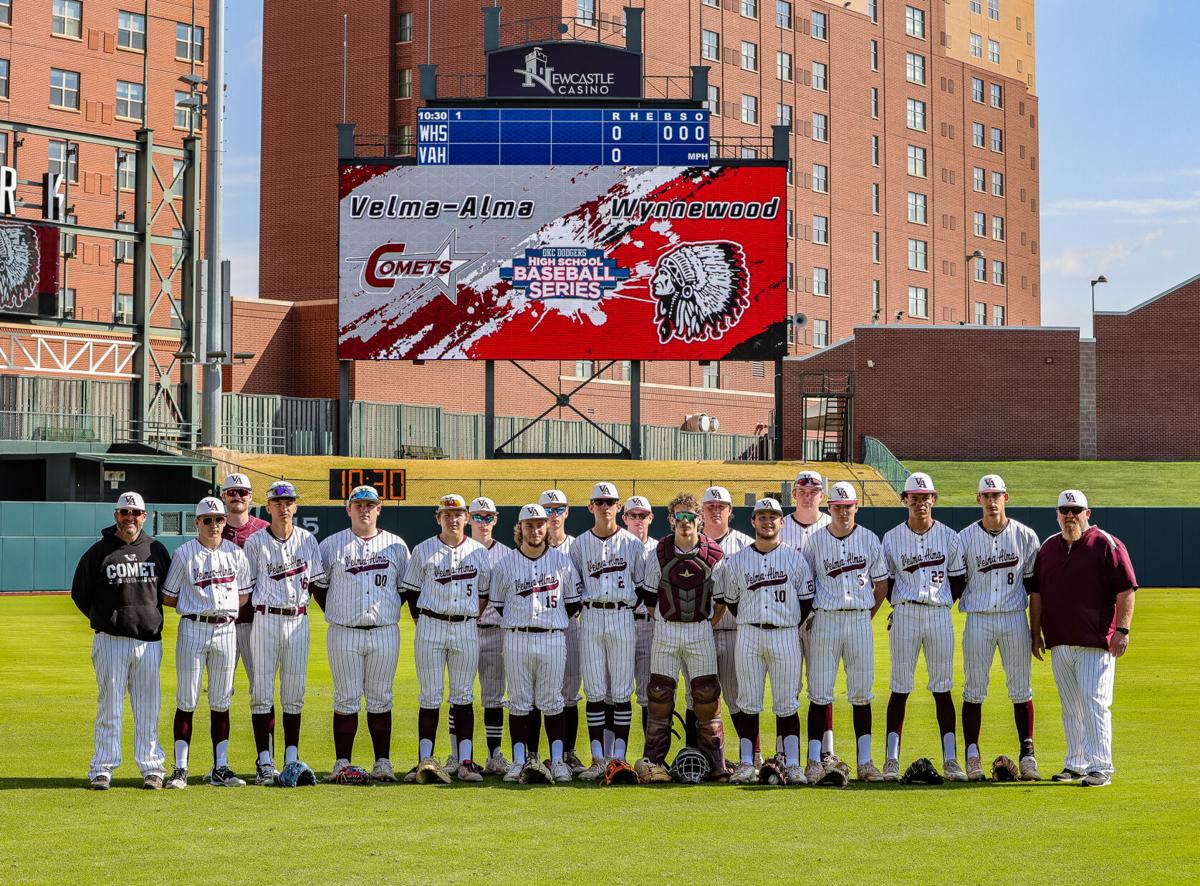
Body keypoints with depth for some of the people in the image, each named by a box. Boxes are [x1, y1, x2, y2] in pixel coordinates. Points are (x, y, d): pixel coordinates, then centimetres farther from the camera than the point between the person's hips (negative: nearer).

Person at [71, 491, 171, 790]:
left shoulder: (156, 550, 9)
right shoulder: (98, 552, 1)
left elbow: (169, 590, 19)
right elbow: (80, 594, 9)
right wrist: (103, 620, 7)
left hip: (149, 639, 2)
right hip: (110, 639, -2)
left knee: (148, 707, 4)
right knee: (109, 706, 0)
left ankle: (151, 766, 9)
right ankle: (103, 768, 4)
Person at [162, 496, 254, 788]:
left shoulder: (235, 553, 8)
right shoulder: (184, 554, -1)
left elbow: (244, 595, 14)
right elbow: (168, 597, 2)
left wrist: (222, 609, 2)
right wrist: (198, 606, 0)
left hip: (226, 630, 3)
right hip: (192, 629, -3)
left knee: (221, 702, 7)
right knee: (186, 701, -3)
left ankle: (220, 769, 11)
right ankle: (180, 769, -1)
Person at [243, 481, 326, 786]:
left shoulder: (307, 540, 8)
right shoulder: (256, 542, 0)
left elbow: (318, 581, 13)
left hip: (298, 621, 3)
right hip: (266, 620, -3)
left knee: (294, 692, 6)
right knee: (262, 692, -3)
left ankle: (292, 759, 11)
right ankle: (265, 762, -1)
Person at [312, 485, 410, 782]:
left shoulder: (396, 545, 9)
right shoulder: (332, 545, 5)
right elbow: (318, 586, 10)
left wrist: (386, 612, 6)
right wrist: (335, 614, 1)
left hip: (385, 633, 1)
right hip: (344, 634, -1)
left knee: (380, 699, 5)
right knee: (346, 699, 0)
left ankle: (383, 762, 8)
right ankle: (342, 762, 4)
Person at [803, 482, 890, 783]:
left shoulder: (869, 539, 4)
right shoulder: (815, 540, 0)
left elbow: (882, 583, 11)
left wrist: (867, 615, 8)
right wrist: (812, 615, 3)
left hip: (860, 620, 1)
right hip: (825, 620, -1)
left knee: (862, 693, 5)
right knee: (820, 692, -2)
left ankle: (865, 761, 9)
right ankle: (815, 761, 1)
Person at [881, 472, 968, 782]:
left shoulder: (949, 537, 5)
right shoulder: (892, 538, 4)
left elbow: (958, 580, 11)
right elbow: (886, 581, 11)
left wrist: (941, 603, 2)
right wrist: (900, 605, 0)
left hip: (939, 615, 0)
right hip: (905, 615, 0)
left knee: (942, 689, 2)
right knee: (900, 689, 0)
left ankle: (950, 759, 3)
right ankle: (892, 759, 2)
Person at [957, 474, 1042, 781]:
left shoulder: (1025, 536, 3)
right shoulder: (965, 538, 2)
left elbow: (1032, 581, 7)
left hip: (1015, 618, 0)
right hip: (978, 620, 0)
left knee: (1021, 690, 3)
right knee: (974, 690, 1)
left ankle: (1027, 755, 9)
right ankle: (973, 757, 5)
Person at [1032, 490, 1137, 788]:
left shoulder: (1106, 544, -4)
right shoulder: (1048, 548, 14)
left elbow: (1126, 589, -7)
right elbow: (1036, 593, 19)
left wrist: (1122, 629, -13)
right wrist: (1036, 633, 14)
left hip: (1096, 641, -6)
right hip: (1059, 643, 6)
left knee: (1094, 704, -10)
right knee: (1070, 707, 11)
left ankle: (1100, 768, -9)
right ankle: (1076, 764, 18)